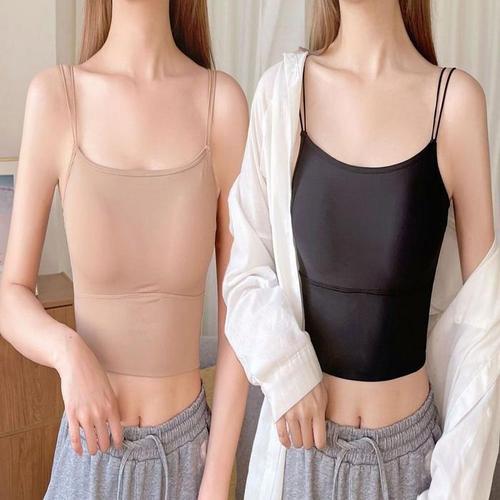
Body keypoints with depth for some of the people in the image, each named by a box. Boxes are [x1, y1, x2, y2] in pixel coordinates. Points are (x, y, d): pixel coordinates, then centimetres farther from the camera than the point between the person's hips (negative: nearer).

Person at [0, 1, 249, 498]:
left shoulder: (223, 102, -10)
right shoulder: (52, 94, -8)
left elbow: (238, 310, -7)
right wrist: (66, 349, -23)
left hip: (189, 444, 0)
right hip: (92, 444, 0)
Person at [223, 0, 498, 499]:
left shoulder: (456, 98, -9)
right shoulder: (280, 88, -6)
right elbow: (245, 267, 0)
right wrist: (286, 369, -15)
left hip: (412, 445, 0)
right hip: (302, 438, 1)